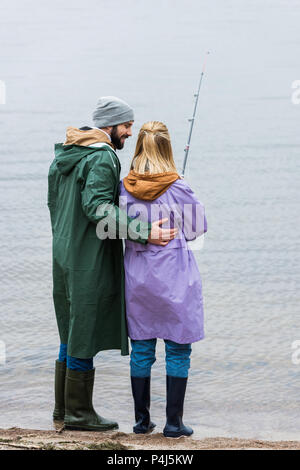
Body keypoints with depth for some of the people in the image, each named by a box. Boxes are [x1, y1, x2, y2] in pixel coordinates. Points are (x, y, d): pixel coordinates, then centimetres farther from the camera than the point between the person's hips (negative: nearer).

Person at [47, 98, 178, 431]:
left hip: (64, 254, 10)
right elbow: (98, 208, -28)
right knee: (84, 334, -3)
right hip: (90, 260, -10)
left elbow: (54, 203, 18)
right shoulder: (101, 158, -16)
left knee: (71, 333, 17)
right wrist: (144, 234, -31)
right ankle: (78, 412, 3)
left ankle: (64, 405, 24)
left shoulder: (64, 155, 13)